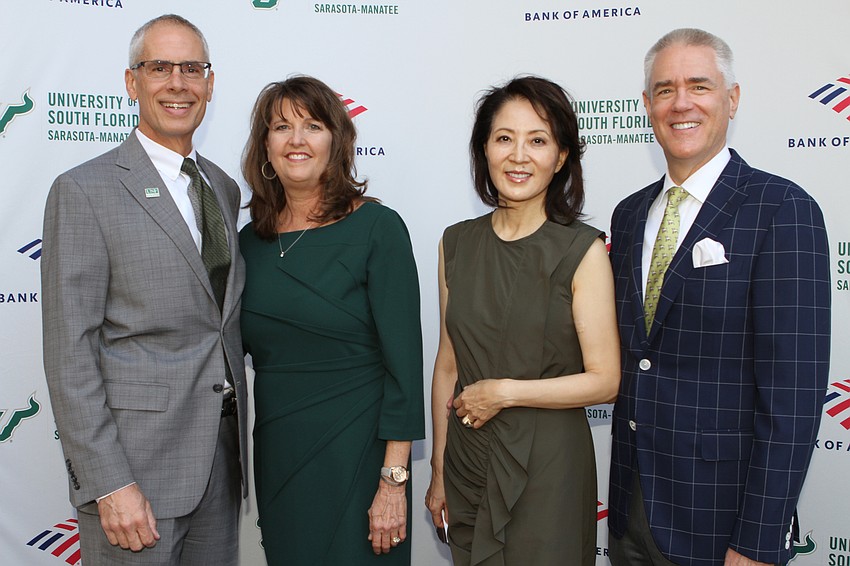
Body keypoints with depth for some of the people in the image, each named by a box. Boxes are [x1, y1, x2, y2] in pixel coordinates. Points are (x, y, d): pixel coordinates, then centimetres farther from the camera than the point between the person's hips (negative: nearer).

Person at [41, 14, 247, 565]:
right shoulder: (84, 191, -8)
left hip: (221, 457, 6)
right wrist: (109, 484, -17)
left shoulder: (225, 188, 11)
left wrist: (236, 446, 13)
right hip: (135, 459, -6)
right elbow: (69, 355, -12)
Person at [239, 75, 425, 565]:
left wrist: (394, 481, -15)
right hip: (276, 457, 5)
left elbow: (404, 362, -13)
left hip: (354, 453, -4)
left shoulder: (376, 227, -10)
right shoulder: (252, 240, 5)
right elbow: (240, 345, 14)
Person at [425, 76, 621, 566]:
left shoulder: (583, 250, -10)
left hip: (548, 467, -3)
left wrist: (506, 391, -13)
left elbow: (604, 380, -10)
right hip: (468, 464, 4)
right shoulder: (457, 244, 2)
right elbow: (448, 364, 6)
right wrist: (438, 469, 8)